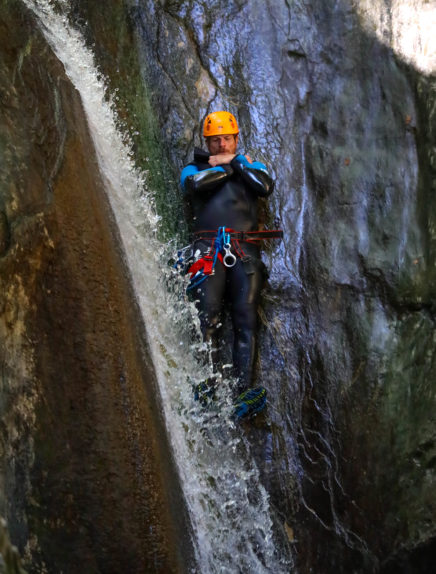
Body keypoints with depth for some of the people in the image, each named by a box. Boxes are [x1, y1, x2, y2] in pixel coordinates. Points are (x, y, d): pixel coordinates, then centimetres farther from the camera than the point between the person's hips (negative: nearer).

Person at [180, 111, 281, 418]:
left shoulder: (250, 165, 25)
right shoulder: (194, 168, 22)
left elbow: (266, 186, 2)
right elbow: (194, 184, -4)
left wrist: (233, 163, 5)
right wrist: (228, 165, 6)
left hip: (245, 250, 1)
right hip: (209, 249, 0)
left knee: (246, 319, -12)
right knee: (209, 315, -17)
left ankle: (243, 390, -19)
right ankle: (209, 382, -22)